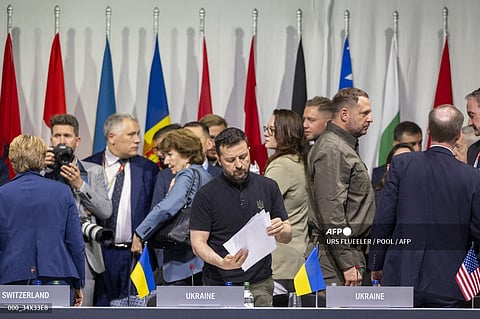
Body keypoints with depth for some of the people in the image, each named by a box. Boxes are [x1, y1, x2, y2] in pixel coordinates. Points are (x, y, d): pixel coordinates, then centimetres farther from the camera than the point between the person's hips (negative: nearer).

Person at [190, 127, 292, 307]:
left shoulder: (268, 187, 8)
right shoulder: (206, 195, -1)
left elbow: (287, 237, 12)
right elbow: (198, 242, -3)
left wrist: (280, 230, -11)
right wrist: (222, 263, -21)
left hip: (260, 285, 2)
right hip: (220, 285, -2)